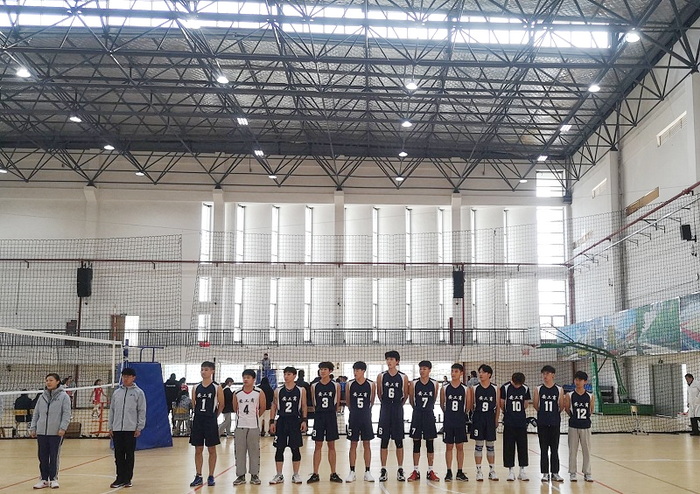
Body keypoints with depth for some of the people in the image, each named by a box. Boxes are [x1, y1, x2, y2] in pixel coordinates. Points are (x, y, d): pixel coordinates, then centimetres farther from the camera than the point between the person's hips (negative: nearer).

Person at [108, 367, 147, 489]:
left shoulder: (138, 392, 0)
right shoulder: (116, 392, 11)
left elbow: (142, 411, -2)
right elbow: (112, 410, 14)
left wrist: (139, 427, -8)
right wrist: (110, 426, 9)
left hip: (131, 429, -3)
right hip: (117, 429, 3)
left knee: (129, 455, 3)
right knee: (119, 455, 6)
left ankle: (127, 479, 12)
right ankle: (120, 478, 13)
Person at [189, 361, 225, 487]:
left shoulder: (217, 388, -5)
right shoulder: (196, 388, 5)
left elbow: (221, 405, 3)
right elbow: (193, 404, 15)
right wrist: (200, 414, 13)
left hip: (211, 421, -3)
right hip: (198, 421, 3)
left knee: (211, 449, 4)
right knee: (198, 450, 7)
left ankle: (211, 477, 12)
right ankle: (198, 477, 15)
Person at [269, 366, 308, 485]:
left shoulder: (301, 390, 2)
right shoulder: (278, 391, 4)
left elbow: (304, 406, 4)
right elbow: (274, 406, 7)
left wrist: (304, 421, -5)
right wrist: (272, 422, 0)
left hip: (295, 421, -1)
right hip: (281, 421, 1)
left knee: (295, 448, 3)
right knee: (279, 449, 3)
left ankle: (296, 475, 13)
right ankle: (279, 475, 12)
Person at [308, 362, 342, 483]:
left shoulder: (336, 385, 0)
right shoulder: (314, 386, 2)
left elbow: (338, 404, 7)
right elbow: (313, 403, 9)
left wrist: (331, 412, 5)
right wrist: (320, 411, 4)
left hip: (331, 417, 0)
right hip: (319, 417, 0)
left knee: (331, 446, 6)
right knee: (318, 446, 3)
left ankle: (333, 474, 12)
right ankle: (315, 474, 7)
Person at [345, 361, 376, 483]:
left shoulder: (371, 385, -4)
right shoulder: (350, 385, -3)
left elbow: (372, 401, 9)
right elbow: (347, 401, 10)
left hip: (366, 416, 0)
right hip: (354, 417, 0)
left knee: (366, 444, 4)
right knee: (353, 444, 4)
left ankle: (367, 472, 10)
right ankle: (352, 472, 10)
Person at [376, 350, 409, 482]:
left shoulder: (403, 377, -2)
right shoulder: (381, 376, 0)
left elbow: (406, 395, 9)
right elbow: (379, 394, 11)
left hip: (398, 411, 0)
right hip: (385, 410, 1)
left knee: (399, 441, 4)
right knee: (384, 441, 3)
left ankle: (400, 470, 13)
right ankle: (383, 470, 10)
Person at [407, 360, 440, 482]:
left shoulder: (435, 384, -2)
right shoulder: (414, 384, -4)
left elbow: (434, 399, 12)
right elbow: (411, 400, 8)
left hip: (429, 415, 1)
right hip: (417, 415, -1)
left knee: (430, 443, 5)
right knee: (416, 443, 3)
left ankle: (430, 471, 12)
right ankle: (415, 471, 9)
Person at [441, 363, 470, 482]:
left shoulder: (465, 389, -3)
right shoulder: (445, 388, -2)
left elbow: (468, 406, 5)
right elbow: (442, 404, 8)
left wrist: (461, 414, 9)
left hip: (461, 422, 0)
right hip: (448, 422, 0)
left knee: (460, 447, 6)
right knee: (449, 447, 4)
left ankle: (460, 472, 14)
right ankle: (449, 472, 11)